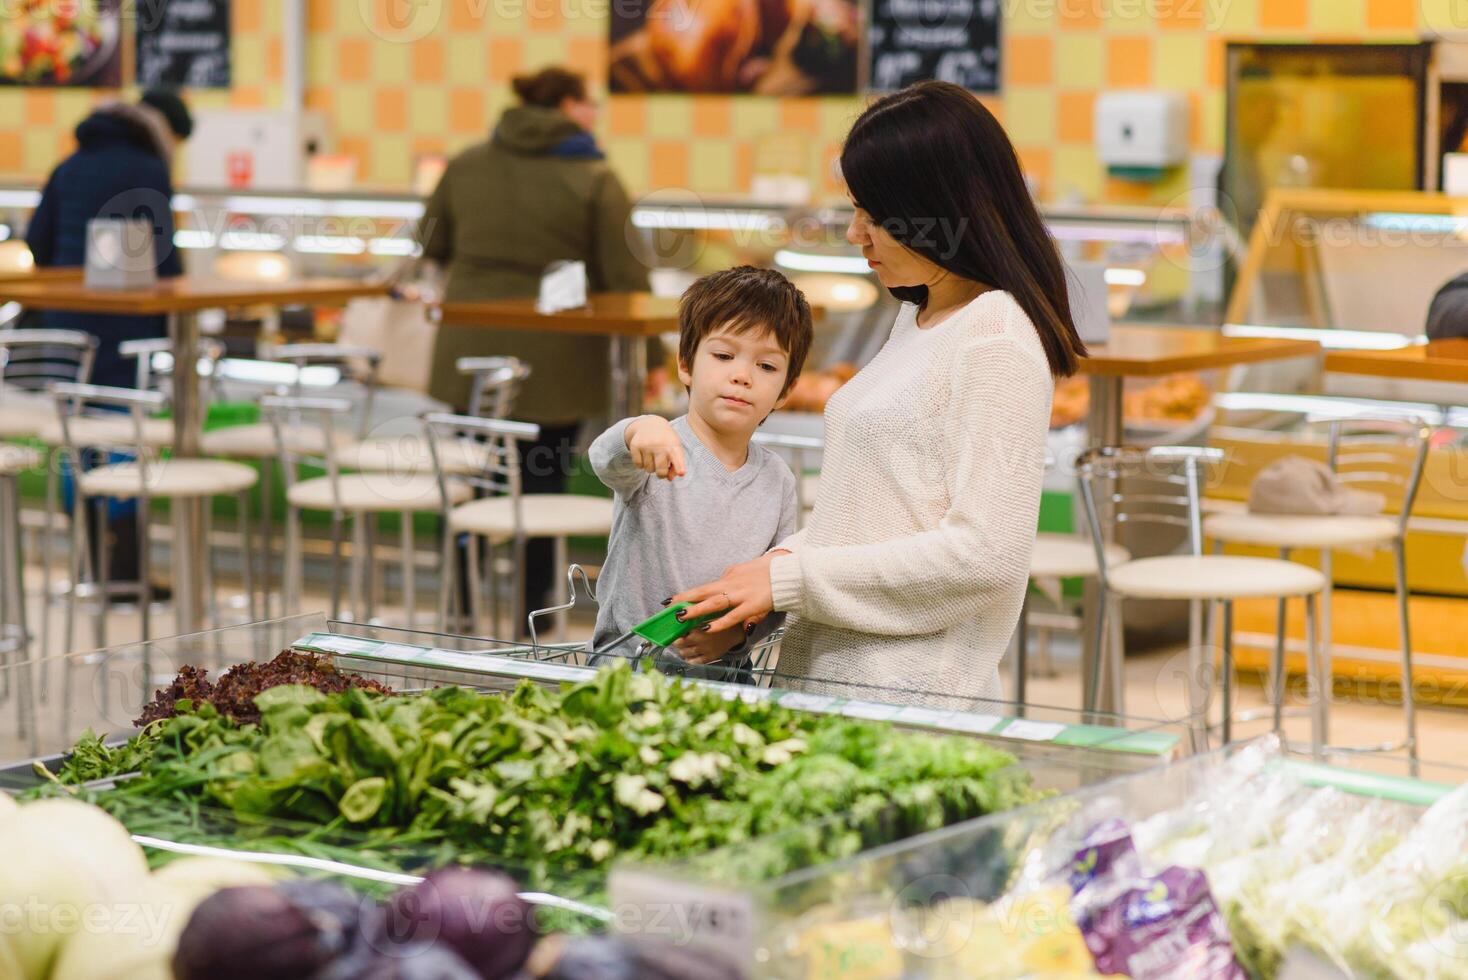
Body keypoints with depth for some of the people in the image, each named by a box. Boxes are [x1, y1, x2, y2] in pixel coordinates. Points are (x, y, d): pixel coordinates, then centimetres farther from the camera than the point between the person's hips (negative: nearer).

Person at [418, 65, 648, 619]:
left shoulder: (466, 165, 6)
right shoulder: (594, 180, -7)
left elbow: (433, 246, 16)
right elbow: (625, 280, -9)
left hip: (471, 348, 4)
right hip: (553, 360, -4)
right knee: (542, 476, 5)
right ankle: (529, 610, 11)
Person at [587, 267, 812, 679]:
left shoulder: (777, 480, 9)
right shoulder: (657, 450, -4)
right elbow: (606, 458, -27)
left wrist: (738, 631, -12)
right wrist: (640, 430, -50)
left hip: (725, 673, 4)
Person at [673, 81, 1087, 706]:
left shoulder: (997, 340, -12)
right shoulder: (917, 317, 16)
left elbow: (985, 553, -19)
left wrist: (791, 579, -15)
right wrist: (772, 573, 4)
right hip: (825, 675, 8)